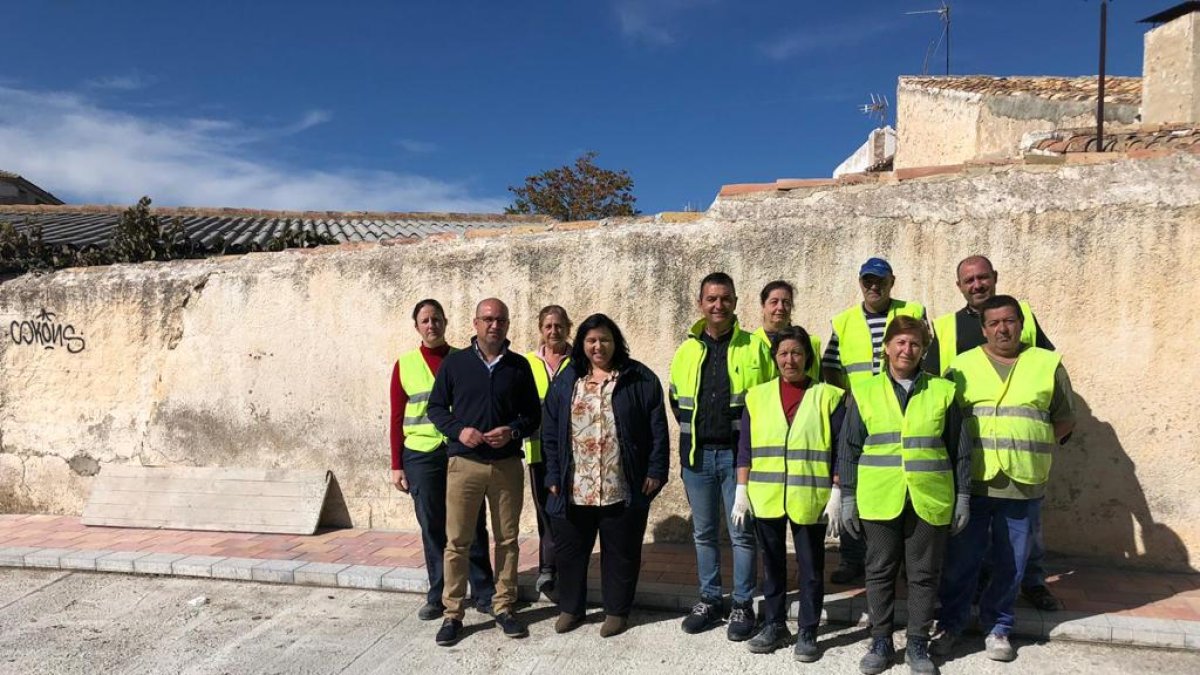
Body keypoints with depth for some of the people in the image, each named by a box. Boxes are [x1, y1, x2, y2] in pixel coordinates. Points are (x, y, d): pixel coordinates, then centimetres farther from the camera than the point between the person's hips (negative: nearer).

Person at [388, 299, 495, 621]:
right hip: (422, 455, 0)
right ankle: (438, 596, 19)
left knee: (472, 525, 3)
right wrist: (396, 465, 2)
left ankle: (484, 594, 15)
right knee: (432, 528, 6)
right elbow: (397, 417, 5)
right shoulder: (405, 365, 5)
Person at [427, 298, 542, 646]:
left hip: (508, 464, 2)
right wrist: (458, 430, -13)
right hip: (464, 463, -1)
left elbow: (533, 414, 8)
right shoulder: (454, 363, 1)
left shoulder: (519, 366, 5)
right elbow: (436, 407, 5)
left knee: (507, 539, 9)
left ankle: (504, 608, 23)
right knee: (457, 540, 2)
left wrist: (513, 431, -12)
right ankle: (453, 614, 14)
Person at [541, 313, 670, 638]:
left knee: (620, 551, 9)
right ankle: (570, 607, 30)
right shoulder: (566, 381, 8)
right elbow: (550, 432, 7)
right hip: (574, 489, 3)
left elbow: (657, 428, -2)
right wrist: (553, 476, 2)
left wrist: (656, 471, -7)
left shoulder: (640, 379, 0)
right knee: (570, 549, 12)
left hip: (622, 488, -2)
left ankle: (617, 610, 26)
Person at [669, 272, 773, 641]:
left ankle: (743, 605, 17)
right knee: (704, 532, 13)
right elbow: (676, 398, 18)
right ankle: (709, 599, 27)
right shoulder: (687, 349, 7)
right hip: (697, 455, 4)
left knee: (742, 532, 3)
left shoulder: (753, 348, -3)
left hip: (738, 453, -3)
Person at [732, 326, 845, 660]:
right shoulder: (757, 396, 6)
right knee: (772, 563, 13)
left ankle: (807, 632, 20)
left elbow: (840, 450, -1)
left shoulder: (828, 396, 0)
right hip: (766, 497, 2)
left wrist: (837, 495, -6)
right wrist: (741, 491, 3)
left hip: (809, 498, -2)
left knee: (810, 566, 7)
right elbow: (745, 448, 7)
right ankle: (774, 625, 27)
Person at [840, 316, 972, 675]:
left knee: (924, 574, 8)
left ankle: (918, 644, 22)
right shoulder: (864, 392, 4)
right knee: (880, 571, 8)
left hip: (930, 500, 0)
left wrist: (962, 497, 6)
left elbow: (959, 451, 8)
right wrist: (848, 498, 1)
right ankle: (881, 642, 22)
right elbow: (849, 451, 5)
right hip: (879, 500, 0)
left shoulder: (942, 392, 5)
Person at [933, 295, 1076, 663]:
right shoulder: (962, 366, 5)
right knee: (960, 560, 6)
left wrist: (1031, 446, 2)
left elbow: (1065, 419, 12)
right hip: (971, 482, -1)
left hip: (1023, 485, 1)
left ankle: (997, 628, 28)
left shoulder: (1048, 364, 6)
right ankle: (950, 623, 23)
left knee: (1010, 564, 10)